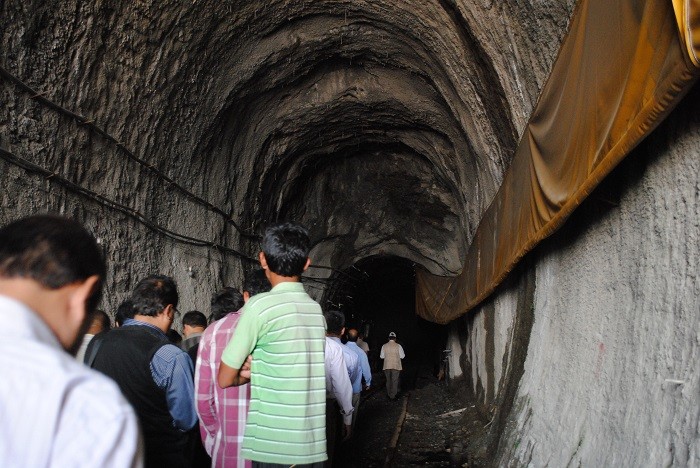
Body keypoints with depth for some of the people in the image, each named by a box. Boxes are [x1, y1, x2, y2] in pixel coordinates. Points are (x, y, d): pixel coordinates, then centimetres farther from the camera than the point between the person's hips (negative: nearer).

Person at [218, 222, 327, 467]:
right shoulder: (317, 310, 7)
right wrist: (258, 369, 4)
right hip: (314, 446, 6)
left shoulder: (260, 305, -11)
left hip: (273, 447, -6)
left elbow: (225, 379, -5)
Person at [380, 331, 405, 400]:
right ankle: (393, 396, 3)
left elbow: (381, 356, 1)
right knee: (395, 381, 4)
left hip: (387, 366, 2)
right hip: (396, 366, -2)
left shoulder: (384, 346, -4)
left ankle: (389, 395, 24)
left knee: (388, 381, 15)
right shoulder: (398, 346, -9)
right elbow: (402, 356, -4)